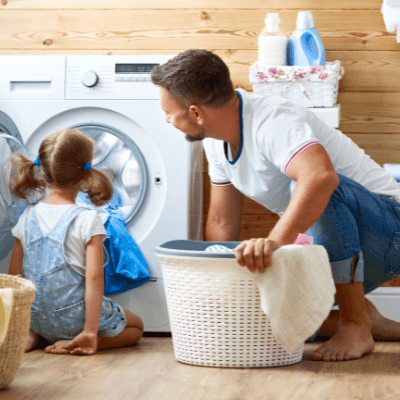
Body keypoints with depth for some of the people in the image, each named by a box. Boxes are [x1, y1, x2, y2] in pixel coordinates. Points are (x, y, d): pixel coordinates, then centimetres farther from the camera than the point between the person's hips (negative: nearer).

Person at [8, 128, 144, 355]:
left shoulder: (28, 218, 0)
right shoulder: (88, 220, -15)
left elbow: (15, 275, 5)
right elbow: (94, 278, -20)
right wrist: (90, 332, -17)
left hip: (38, 320, 6)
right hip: (75, 318, -6)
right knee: (136, 326, 19)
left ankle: (31, 335, 8)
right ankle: (72, 344, -5)